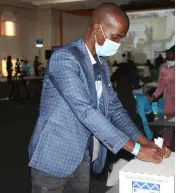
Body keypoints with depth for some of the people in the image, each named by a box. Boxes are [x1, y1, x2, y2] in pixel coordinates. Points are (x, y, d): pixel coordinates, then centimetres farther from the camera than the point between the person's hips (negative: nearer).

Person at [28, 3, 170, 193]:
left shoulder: (102, 67, 8)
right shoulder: (64, 58, -20)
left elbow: (114, 107, 9)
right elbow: (85, 111, -27)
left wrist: (144, 141, -5)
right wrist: (136, 148, -26)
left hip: (82, 156, 7)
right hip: (53, 156, -7)